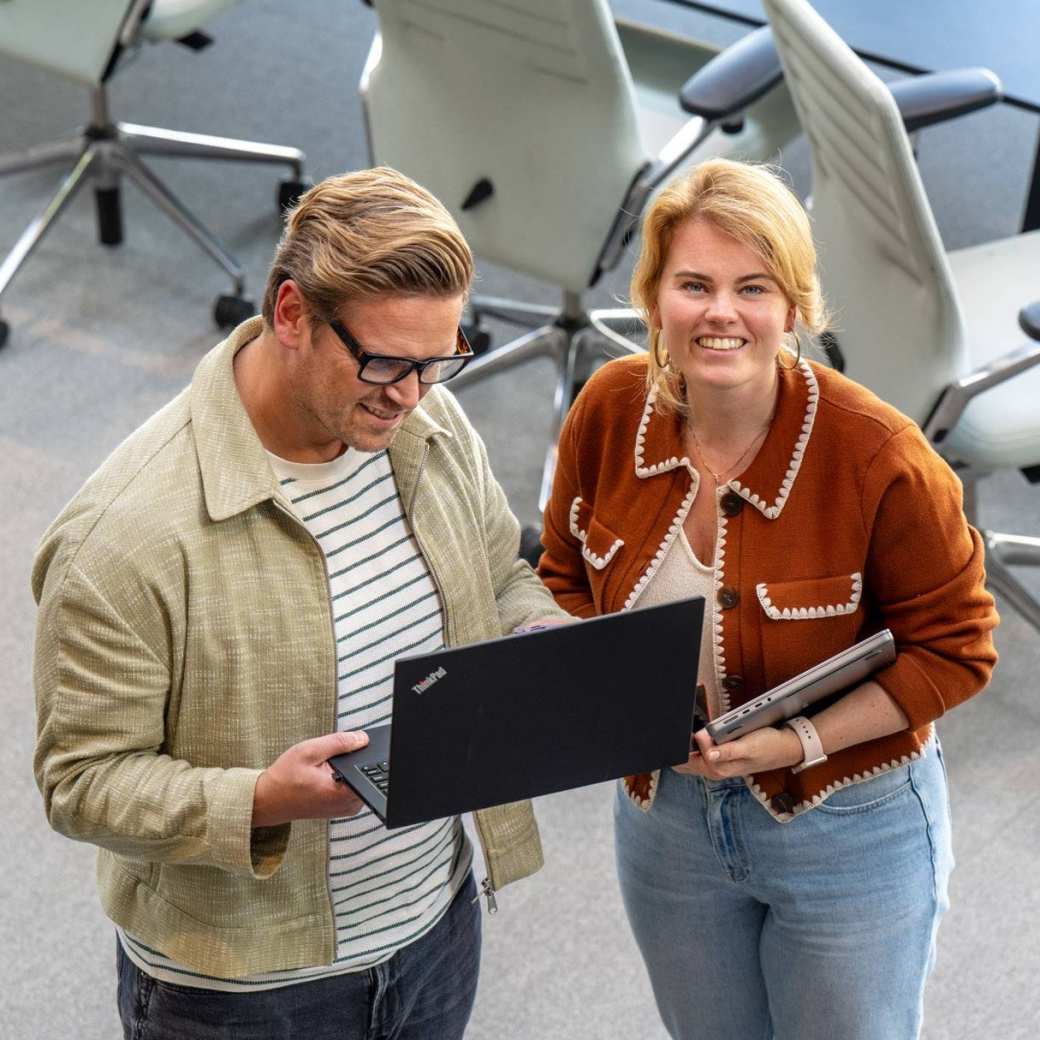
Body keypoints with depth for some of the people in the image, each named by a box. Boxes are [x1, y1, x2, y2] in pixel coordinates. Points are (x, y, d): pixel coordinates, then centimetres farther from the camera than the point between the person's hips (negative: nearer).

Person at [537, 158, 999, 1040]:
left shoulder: (879, 455, -26)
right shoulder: (609, 411, -12)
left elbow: (953, 651, -15)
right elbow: (567, 576, 6)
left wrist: (800, 742, -25)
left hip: (848, 830, -4)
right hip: (665, 816, 4)